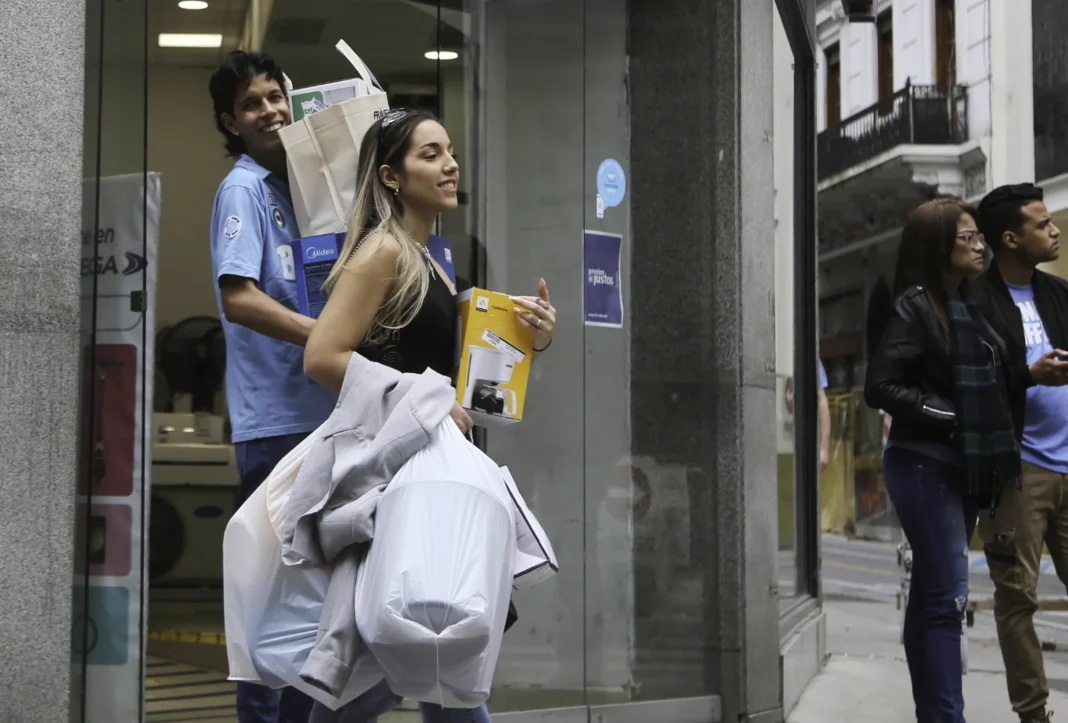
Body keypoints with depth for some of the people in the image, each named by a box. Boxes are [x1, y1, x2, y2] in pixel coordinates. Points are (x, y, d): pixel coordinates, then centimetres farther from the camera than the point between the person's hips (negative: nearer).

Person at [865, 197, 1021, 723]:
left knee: (933, 595, 12)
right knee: (948, 595, -11)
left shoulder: (968, 306, 12)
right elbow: (880, 387, -16)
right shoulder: (916, 305, -10)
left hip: (962, 468, 8)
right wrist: (948, 416, -17)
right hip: (925, 466, -8)